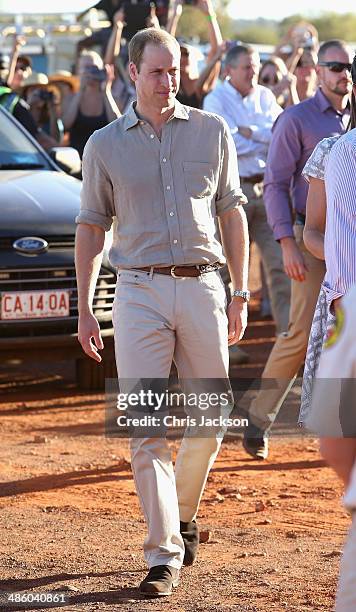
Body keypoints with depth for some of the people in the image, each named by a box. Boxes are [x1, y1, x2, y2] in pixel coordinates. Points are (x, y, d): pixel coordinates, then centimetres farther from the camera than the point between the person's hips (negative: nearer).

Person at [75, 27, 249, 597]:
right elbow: (91, 228, 10)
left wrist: (240, 293, 6)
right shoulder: (105, 145, 7)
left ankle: (183, 514, 31)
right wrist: (84, 310, 5)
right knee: (146, 427, -8)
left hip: (203, 288, 1)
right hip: (141, 292, -1)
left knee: (208, 422, 5)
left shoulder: (212, 131, 8)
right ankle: (164, 554, -7)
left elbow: (233, 214, 11)